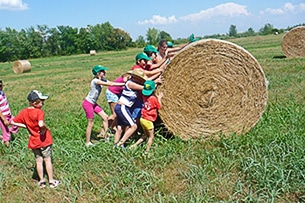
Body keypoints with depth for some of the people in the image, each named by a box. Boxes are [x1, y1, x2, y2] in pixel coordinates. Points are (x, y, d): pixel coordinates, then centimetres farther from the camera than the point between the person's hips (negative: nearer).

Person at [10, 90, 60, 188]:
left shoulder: (23, 112, -4)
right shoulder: (39, 112, -23)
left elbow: (13, 122, 1)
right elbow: (41, 124, -40)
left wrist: (26, 126, 2)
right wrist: (44, 128, -18)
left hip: (33, 141, 4)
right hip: (44, 140, -4)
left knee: (38, 161, 17)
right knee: (47, 160, 11)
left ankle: (41, 181, 27)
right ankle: (51, 181, 21)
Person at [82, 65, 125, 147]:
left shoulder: (102, 80, 4)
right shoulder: (95, 81, -23)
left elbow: (112, 83, -5)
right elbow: (110, 84, -27)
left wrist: (123, 83, -15)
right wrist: (123, 84, -24)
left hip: (93, 103, 9)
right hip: (88, 103, -9)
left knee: (105, 117, 5)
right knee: (91, 123, -1)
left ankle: (103, 134, 18)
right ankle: (87, 142, 10)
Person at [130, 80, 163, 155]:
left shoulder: (145, 96, -1)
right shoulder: (154, 98, -18)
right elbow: (159, 107, -3)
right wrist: (159, 98, 6)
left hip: (142, 119, 7)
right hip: (148, 121, -7)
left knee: (145, 135, 25)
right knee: (151, 137, 9)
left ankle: (134, 145, 18)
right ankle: (147, 152, 7)